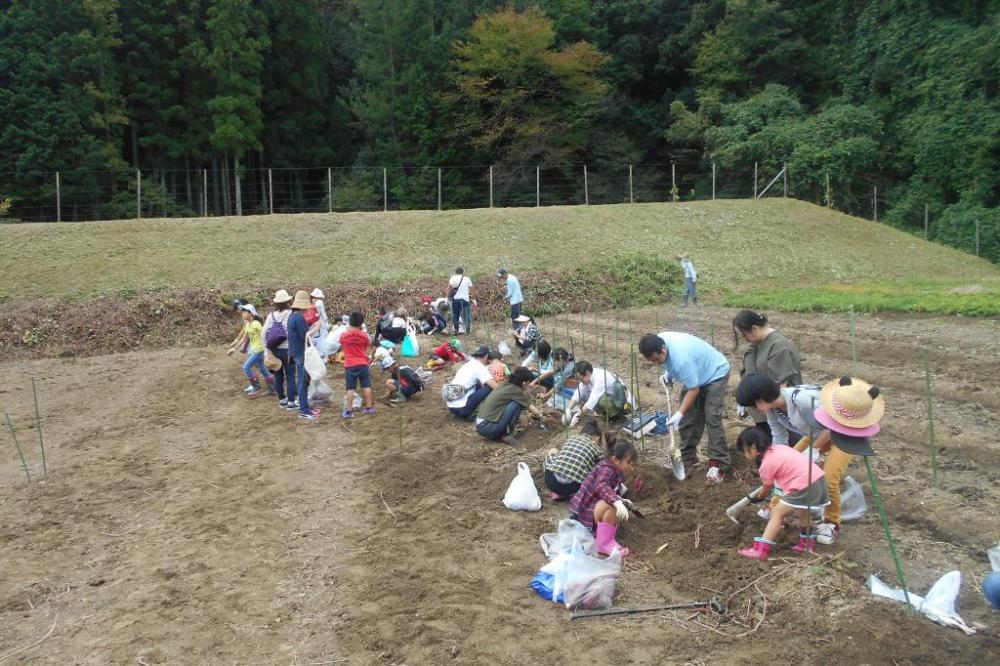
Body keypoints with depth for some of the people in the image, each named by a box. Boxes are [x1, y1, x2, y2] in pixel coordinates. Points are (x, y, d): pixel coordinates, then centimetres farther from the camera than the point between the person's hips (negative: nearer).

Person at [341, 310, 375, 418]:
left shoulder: (344, 335, -5)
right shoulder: (364, 335, -5)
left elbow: (342, 347, 9)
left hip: (349, 365, -1)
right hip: (363, 364, 1)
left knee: (350, 388, 0)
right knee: (366, 386, 11)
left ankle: (349, 411, -1)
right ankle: (369, 407, 16)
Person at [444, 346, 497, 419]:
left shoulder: (468, 364, 19)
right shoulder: (479, 367, -5)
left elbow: (480, 384, 31)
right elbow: (495, 387, -12)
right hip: (461, 408, -9)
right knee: (489, 388, -5)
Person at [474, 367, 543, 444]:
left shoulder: (505, 385, 12)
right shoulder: (515, 390, -11)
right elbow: (530, 407, 4)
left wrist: (534, 412, 37)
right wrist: (539, 415, 24)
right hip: (488, 428, -9)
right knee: (517, 404, -12)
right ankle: (507, 434, -3)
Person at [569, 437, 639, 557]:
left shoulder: (614, 471, 12)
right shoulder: (606, 469, -20)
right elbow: (601, 486, -42)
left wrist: (621, 501, 19)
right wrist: (617, 501, -55)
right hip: (584, 510, -11)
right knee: (611, 506, -33)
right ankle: (604, 543, -23)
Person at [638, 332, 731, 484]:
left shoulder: (682, 359, -41)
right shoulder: (658, 341, -18)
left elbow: (694, 390, -31)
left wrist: (679, 414, -30)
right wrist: (669, 373, -7)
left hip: (715, 374, -8)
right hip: (695, 373, 8)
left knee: (712, 418, -17)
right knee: (687, 418, 4)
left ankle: (719, 465, -14)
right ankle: (688, 458, 15)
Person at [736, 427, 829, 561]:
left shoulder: (766, 465, -5)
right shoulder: (779, 449, 17)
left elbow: (766, 489, 11)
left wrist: (757, 498, 31)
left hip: (805, 486, -9)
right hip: (818, 478, 9)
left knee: (777, 513, -3)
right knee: (801, 511, 31)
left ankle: (761, 550, -6)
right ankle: (807, 543, 44)